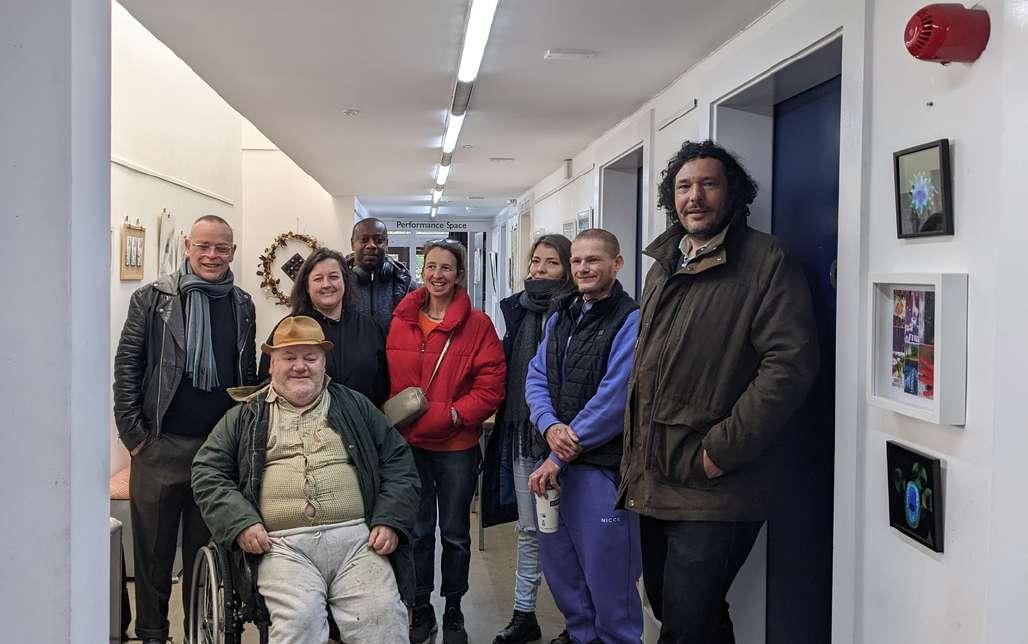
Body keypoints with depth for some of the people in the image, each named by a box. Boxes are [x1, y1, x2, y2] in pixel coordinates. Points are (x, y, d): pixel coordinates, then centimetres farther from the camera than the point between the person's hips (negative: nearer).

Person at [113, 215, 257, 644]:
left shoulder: (242, 305, 9)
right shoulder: (152, 299, -1)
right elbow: (127, 364, -2)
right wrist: (133, 433, -7)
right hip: (161, 447, -2)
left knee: (206, 550, 13)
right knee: (154, 549, 8)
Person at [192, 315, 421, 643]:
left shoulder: (355, 407, 19)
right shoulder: (245, 416, 19)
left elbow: (398, 462, 16)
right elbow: (207, 472, 13)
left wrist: (390, 521, 1)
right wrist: (240, 522, -3)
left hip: (357, 538, 1)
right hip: (282, 545, 0)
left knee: (383, 616, -22)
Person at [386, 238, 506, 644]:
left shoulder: (478, 325, -7)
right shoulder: (400, 321, 2)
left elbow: (491, 388, -10)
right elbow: (388, 381, 8)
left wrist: (452, 415, -19)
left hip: (457, 446, -2)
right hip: (408, 443, 2)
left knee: (455, 533, 12)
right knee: (417, 531, 13)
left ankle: (453, 611, 29)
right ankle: (421, 610, 29)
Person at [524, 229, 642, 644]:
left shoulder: (630, 321, -11)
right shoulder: (560, 317, 13)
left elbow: (614, 398, -18)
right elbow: (536, 377, 7)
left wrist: (563, 454, -15)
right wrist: (550, 426, -13)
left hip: (603, 468, -7)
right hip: (554, 464, 8)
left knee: (606, 577, 2)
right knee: (559, 566, 19)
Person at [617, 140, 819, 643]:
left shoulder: (765, 262, -9)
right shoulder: (662, 268, 15)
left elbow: (790, 361, -18)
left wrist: (721, 451, -19)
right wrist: (634, 456, 16)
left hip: (715, 492, -8)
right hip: (654, 484, 8)